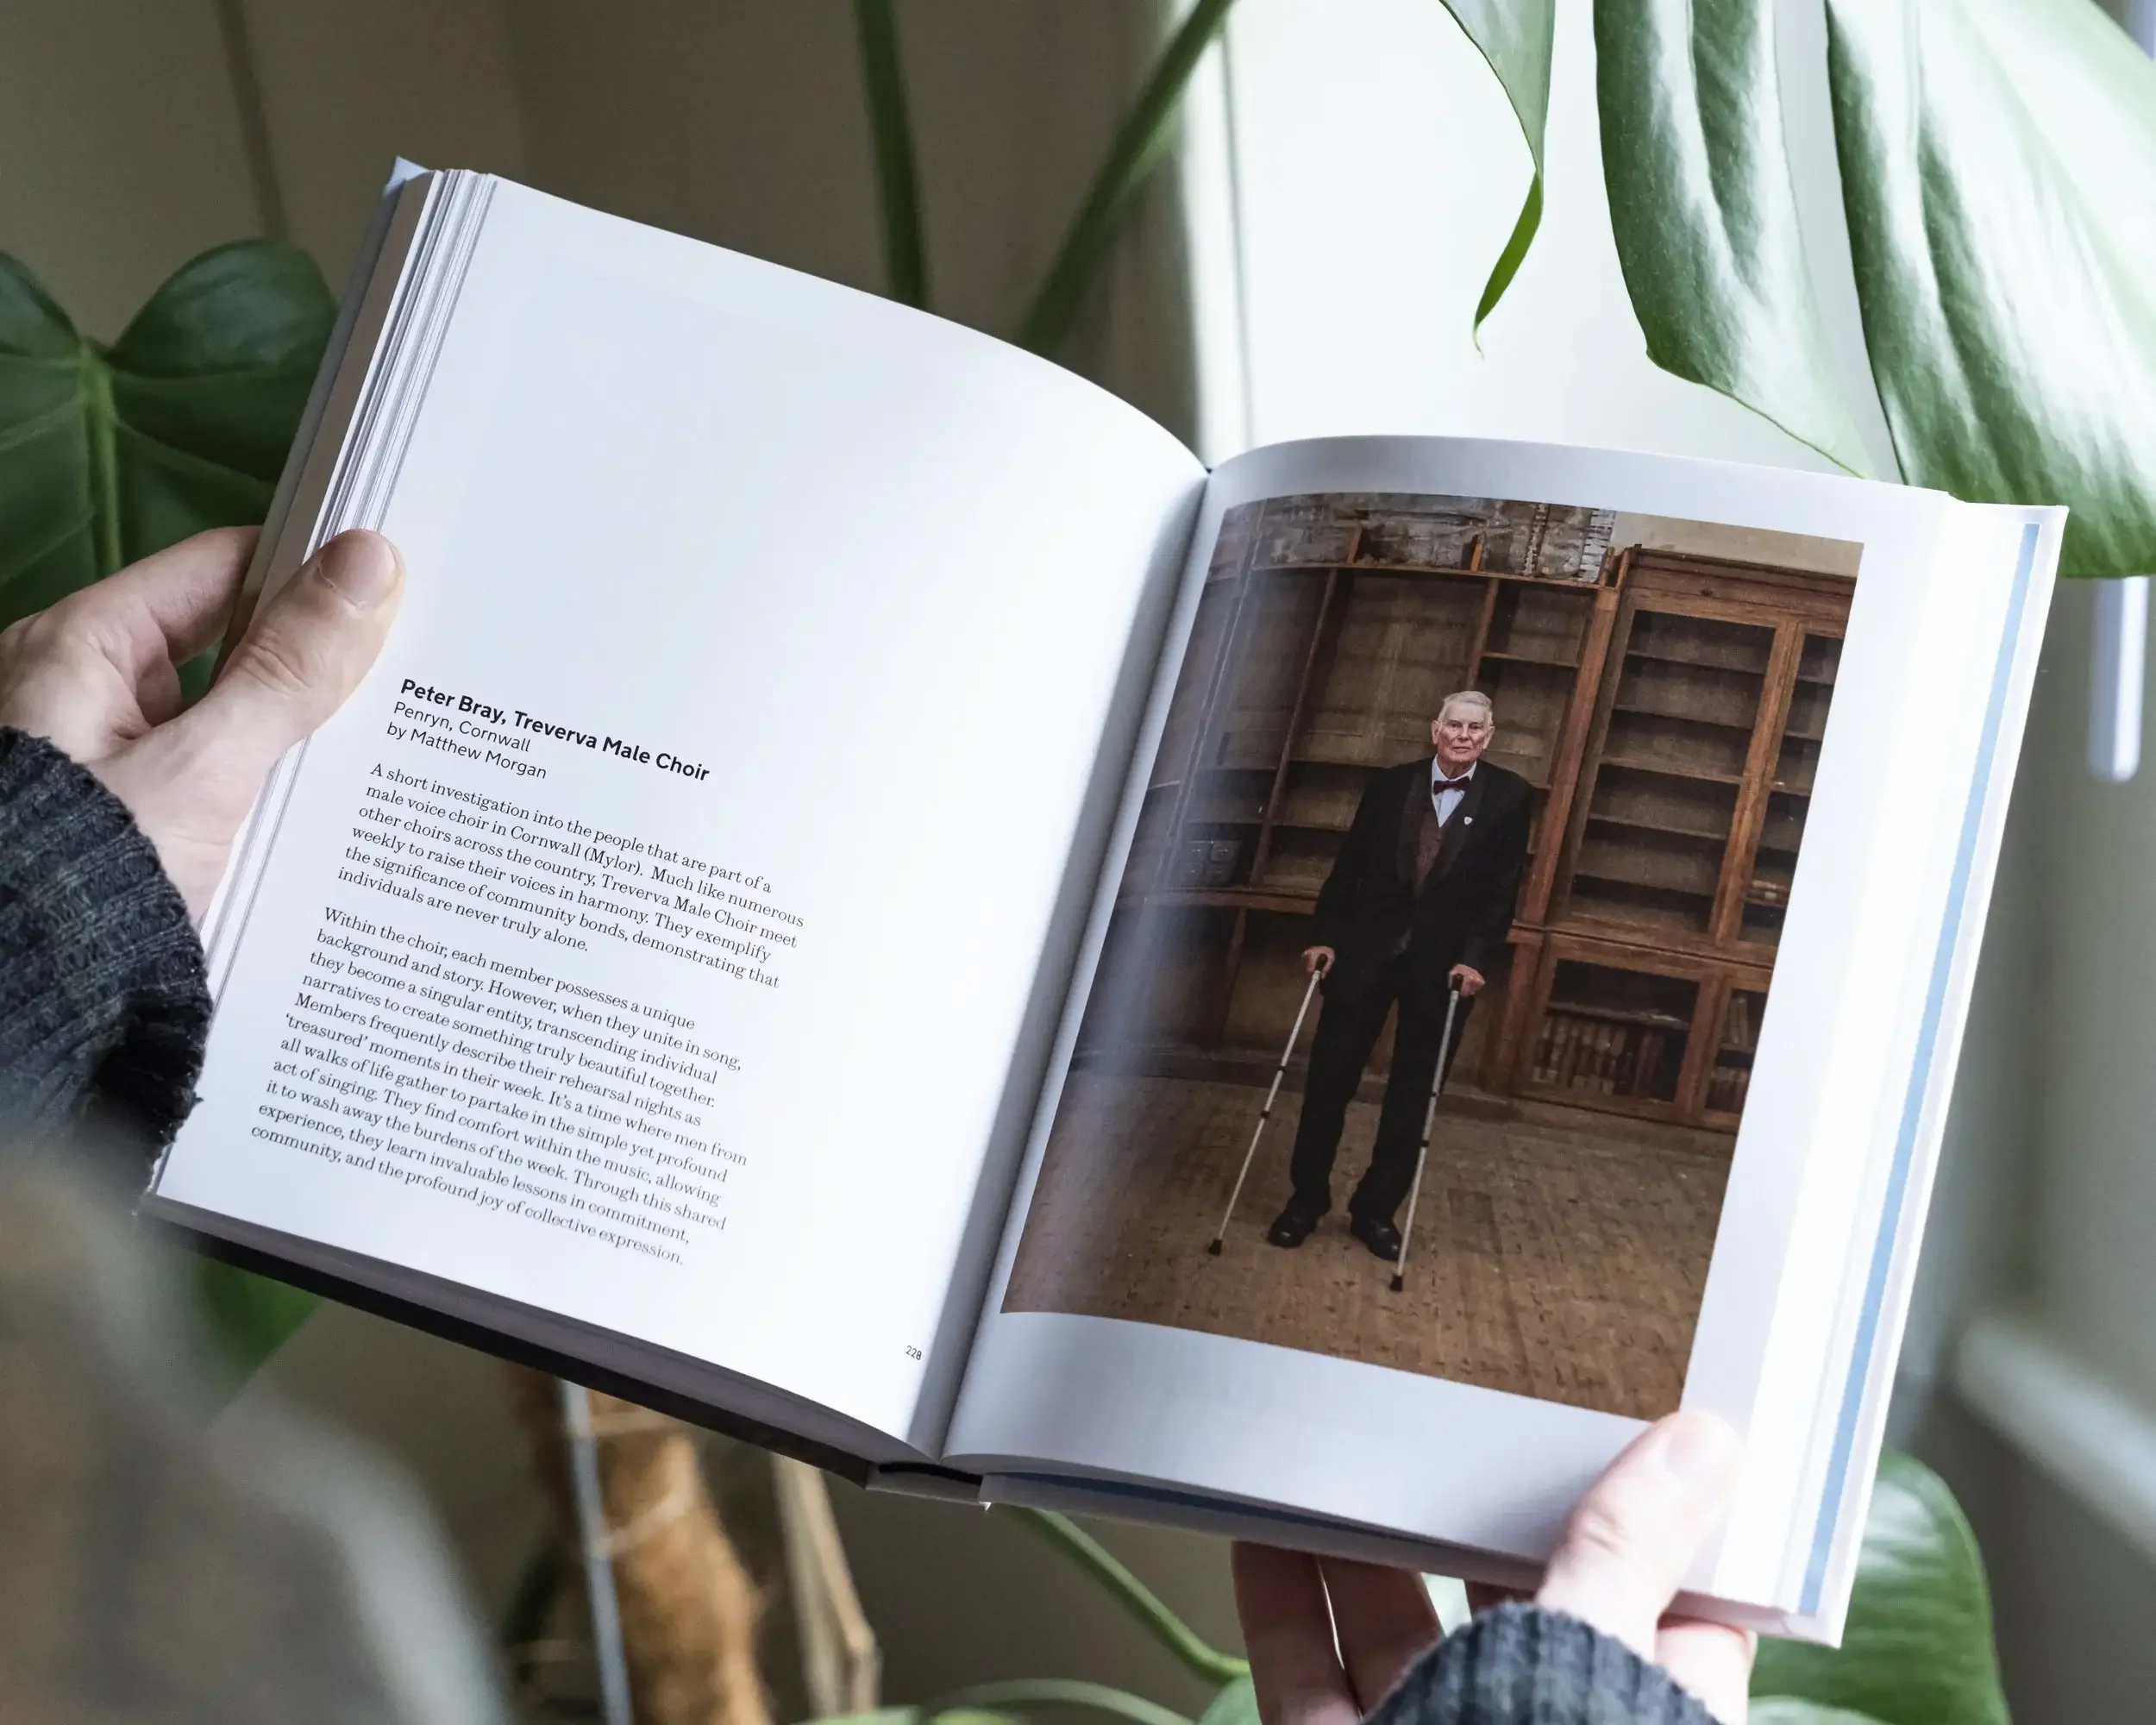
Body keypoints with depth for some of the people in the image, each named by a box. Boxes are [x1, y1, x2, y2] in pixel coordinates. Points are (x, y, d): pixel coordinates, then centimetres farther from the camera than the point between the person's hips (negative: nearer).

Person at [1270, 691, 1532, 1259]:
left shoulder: (1509, 797, -3)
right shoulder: (1391, 785, 2)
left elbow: (1503, 889, -5)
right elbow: (1349, 867, 4)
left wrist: (1476, 958, -14)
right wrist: (1324, 936, -3)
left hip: (1444, 966, -1)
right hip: (1367, 951, 1)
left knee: (1413, 1095, 7)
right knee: (1330, 1078, 4)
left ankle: (1376, 1210, 19)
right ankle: (1306, 1198, 17)